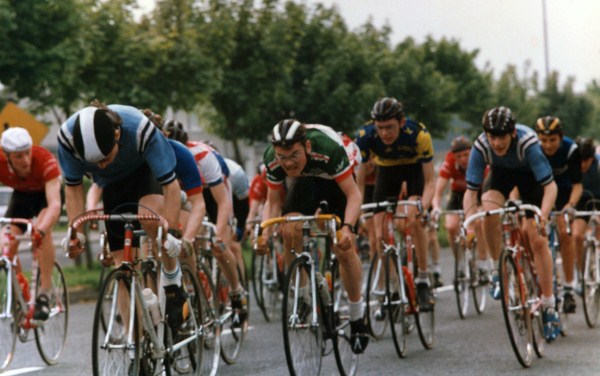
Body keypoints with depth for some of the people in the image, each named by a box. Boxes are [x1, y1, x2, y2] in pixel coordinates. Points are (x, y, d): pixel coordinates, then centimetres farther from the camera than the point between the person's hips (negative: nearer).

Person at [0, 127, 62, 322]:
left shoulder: (45, 161, -40)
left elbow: (55, 205, -49)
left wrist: (40, 231, -66)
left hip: (46, 192, -3)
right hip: (21, 195, 3)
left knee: (43, 230, -32)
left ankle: (45, 293, -23)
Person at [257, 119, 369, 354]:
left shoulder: (328, 148, -40)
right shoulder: (272, 159, -29)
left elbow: (353, 194, -33)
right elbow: (273, 201, -14)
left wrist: (348, 228, -49)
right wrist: (265, 232, -32)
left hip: (337, 180, -3)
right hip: (305, 181, 3)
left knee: (344, 248, -15)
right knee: (290, 231, -23)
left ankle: (357, 317, 2)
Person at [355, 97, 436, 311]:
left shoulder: (419, 135, -36)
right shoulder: (365, 137, -33)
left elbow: (430, 180, -29)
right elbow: (358, 180, -24)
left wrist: (423, 207, -46)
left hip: (414, 167, -2)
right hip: (386, 170, 2)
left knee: (415, 221, -26)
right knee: (381, 235, -9)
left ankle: (423, 280, -11)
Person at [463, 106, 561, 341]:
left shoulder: (527, 143, -39)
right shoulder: (481, 147, -32)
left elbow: (550, 186, -38)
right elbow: (471, 190, -28)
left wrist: (542, 218, -54)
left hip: (530, 174, -2)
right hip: (501, 173, 2)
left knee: (537, 239, -9)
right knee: (489, 213, -29)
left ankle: (549, 306, 1)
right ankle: (499, 271, -8)